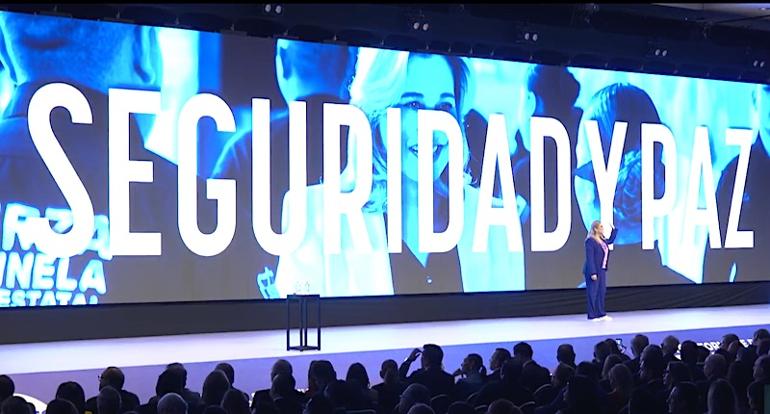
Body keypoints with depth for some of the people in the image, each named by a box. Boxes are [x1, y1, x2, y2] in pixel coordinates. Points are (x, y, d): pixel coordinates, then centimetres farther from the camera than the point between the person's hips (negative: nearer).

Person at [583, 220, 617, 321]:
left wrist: (614, 229, 26)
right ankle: (592, 315, 2)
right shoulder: (590, 241, -15)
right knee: (593, 293, -3)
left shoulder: (602, 239, 10)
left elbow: (610, 240, 35)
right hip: (593, 271, -9)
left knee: (601, 292, 10)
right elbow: (590, 258, -18)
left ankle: (601, 314, 17)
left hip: (602, 270, 9)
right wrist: (593, 273, -22)